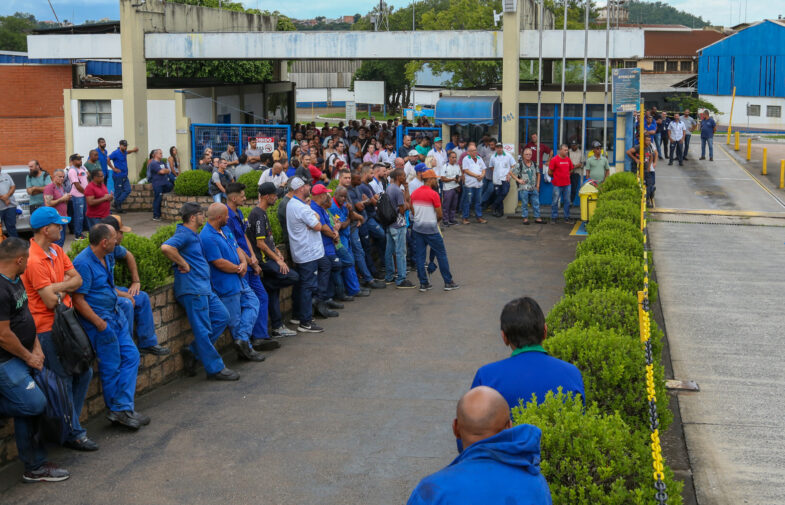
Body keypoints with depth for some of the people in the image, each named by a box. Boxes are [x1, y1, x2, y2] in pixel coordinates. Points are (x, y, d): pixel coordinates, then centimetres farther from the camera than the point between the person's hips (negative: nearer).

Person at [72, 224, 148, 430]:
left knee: (131, 356, 6)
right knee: (111, 367, 0)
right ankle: (118, 410, 14)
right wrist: (100, 323, -22)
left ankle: (123, 408, 9)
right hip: (98, 319, -9)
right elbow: (78, 300, -22)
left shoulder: (107, 257, 7)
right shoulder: (83, 263, -21)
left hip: (115, 314, 9)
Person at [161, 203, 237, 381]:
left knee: (222, 316, 12)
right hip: (192, 289, -10)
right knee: (203, 329, -4)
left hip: (204, 288, 10)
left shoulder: (193, 235, 19)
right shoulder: (183, 234, -12)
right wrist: (183, 264, -20)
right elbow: (166, 247, -31)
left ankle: (193, 352, 15)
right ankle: (215, 368, 1)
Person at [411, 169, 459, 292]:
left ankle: (423, 283, 10)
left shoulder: (414, 193, 5)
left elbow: (413, 211, 10)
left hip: (417, 228, 6)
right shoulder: (433, 194, -14)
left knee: (419, 255, 9)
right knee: (441, 254, 5)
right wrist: (436, 221, 7)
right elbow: (439, 215, -13)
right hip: (430, 229, -6)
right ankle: (448, 282, 9)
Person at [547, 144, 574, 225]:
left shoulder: (568, 159, 8)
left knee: (567, 201, 9)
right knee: (555, 202, 1)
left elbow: (570, 170, 23)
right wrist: (556, 177, 7)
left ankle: (567, 218, 17)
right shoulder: (554, 159, -8)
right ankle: (554, 218, 10)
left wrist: (565, 176, 12)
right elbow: (550, 172, -4)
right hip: (557, 185, -5)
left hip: (567, 184, 5)